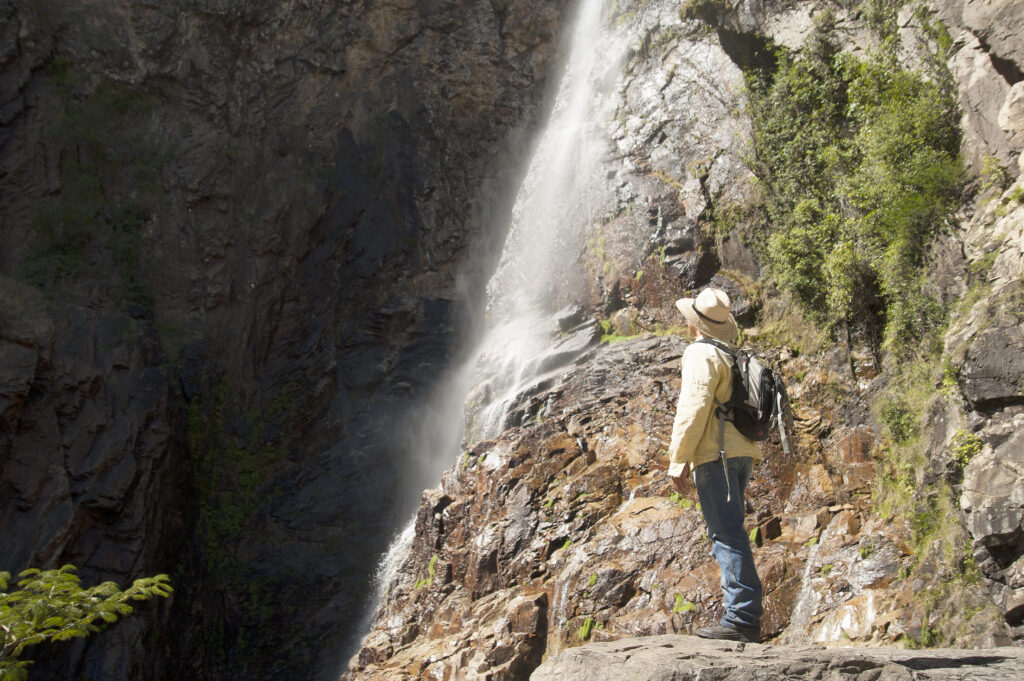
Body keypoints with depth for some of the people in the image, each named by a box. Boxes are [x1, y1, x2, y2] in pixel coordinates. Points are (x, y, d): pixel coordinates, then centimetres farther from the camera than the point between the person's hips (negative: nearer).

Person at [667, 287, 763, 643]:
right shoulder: (734, 355, 20)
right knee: (729, 532, 13)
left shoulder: (702, 354, -7)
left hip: (716, 454, -9)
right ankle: (743, 613, 15)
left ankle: (742, 617, -13)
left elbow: (694, 408, -15)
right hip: (743, 452, 9)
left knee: (726, 533, -11)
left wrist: (677, 459, -13)